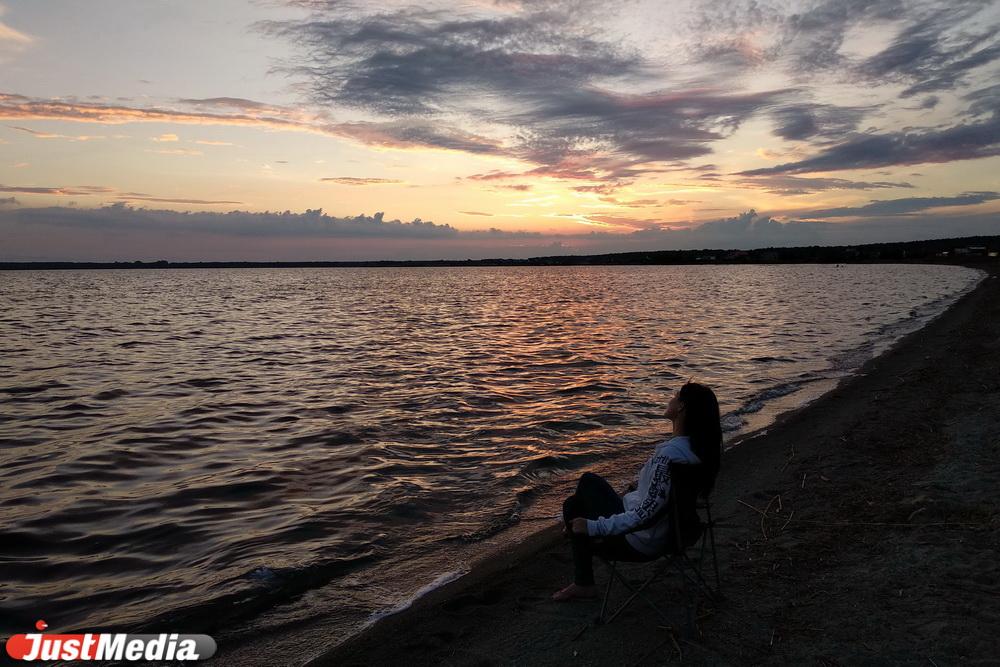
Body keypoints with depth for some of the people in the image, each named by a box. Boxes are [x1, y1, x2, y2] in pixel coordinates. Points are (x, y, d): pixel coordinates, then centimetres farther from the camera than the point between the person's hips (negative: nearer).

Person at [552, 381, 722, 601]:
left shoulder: (669, 454, -35)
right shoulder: (699, 447, -8)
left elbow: (646, 514, -35)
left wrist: (595, 526, -27)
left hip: (641, 542, -9)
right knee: (589, 480, 18)